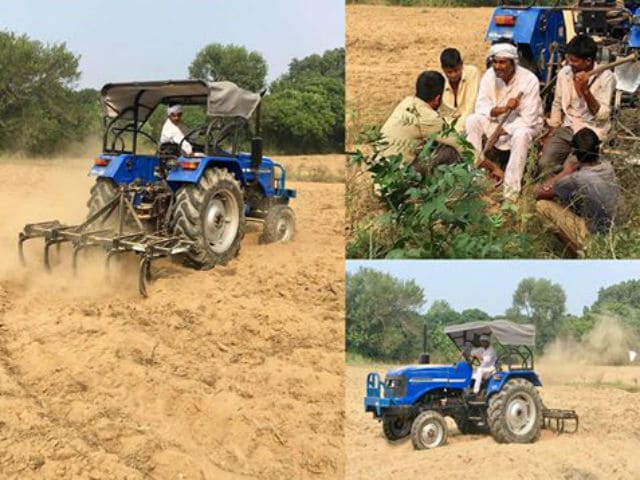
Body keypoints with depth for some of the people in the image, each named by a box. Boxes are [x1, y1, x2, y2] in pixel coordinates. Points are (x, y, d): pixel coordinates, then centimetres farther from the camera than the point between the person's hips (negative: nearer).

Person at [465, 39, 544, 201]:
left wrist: (502, 131, -28)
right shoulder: (489, 75, -11)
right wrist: (503, 108, -32)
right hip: (497, 121, 5)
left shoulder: (529, 80, -24)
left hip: (522, 124, -5)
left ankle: (512, 189, -33)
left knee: (521, 134, -38)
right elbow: (480, 106, -14)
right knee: (472, 120, -20)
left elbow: (528, 119, -25)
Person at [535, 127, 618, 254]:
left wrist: (565, 172, -5)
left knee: (541, 204, -8)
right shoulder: (608, 167, -6)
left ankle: (582, 248, 0)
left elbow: (539, 194, -13)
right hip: (610, 231, 7)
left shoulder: (576, 179, -27)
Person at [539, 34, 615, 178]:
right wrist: (551, 133, 6)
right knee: (545, 164, -16)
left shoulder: (605, 77, -15)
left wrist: (585, 90, -30)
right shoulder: (565, 72, -1)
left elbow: (602, 115, -19)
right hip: (567, 127, 4)